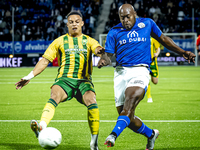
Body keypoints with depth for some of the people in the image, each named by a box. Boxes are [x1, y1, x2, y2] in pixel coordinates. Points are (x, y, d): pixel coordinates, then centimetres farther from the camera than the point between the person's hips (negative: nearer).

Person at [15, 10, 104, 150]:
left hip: (84, 81, 0)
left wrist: (100, 50, -31)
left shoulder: (88, 41, 17)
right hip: (64, 79, 0)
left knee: (91, 101, -28)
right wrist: (29, 77, 5)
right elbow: (45, 60, 15)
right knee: (54, 97, -32)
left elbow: (97, 49, -4)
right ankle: (41, 127, -56)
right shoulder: (60, 41, 18)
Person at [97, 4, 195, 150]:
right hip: (121, 72, 2)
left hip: (140, 71, -2)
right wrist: (103, 60, -20)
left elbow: (163, 39, 24)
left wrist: (182, 52, 24)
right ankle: (151, 134, 28)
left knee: (129, 103, -30)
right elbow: (108, 55, 5)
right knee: (128, 118, 2)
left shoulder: (147, 23, 10)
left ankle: (114, 135, -44)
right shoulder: (114, 32, 8)